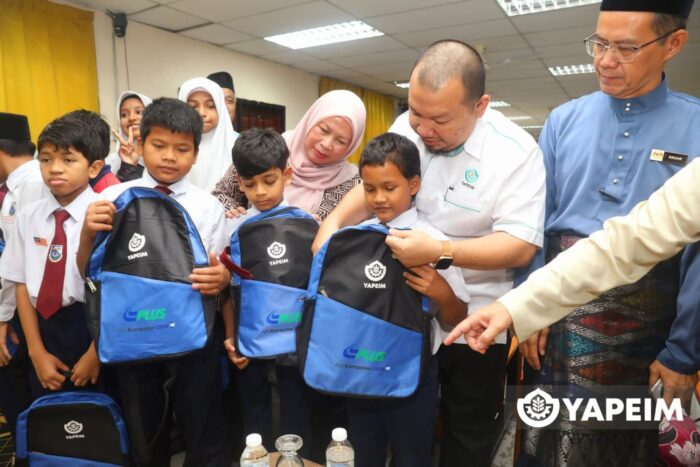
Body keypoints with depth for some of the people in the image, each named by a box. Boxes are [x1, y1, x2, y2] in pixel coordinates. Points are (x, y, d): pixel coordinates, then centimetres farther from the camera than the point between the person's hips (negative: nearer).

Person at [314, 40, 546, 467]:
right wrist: (335, 220, -13)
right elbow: (371, 186, 6)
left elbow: (520, 246, -22)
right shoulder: (406, 128, -4)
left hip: (475, 324, -3)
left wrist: (440, 252, -33)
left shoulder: (515, 152, -17)